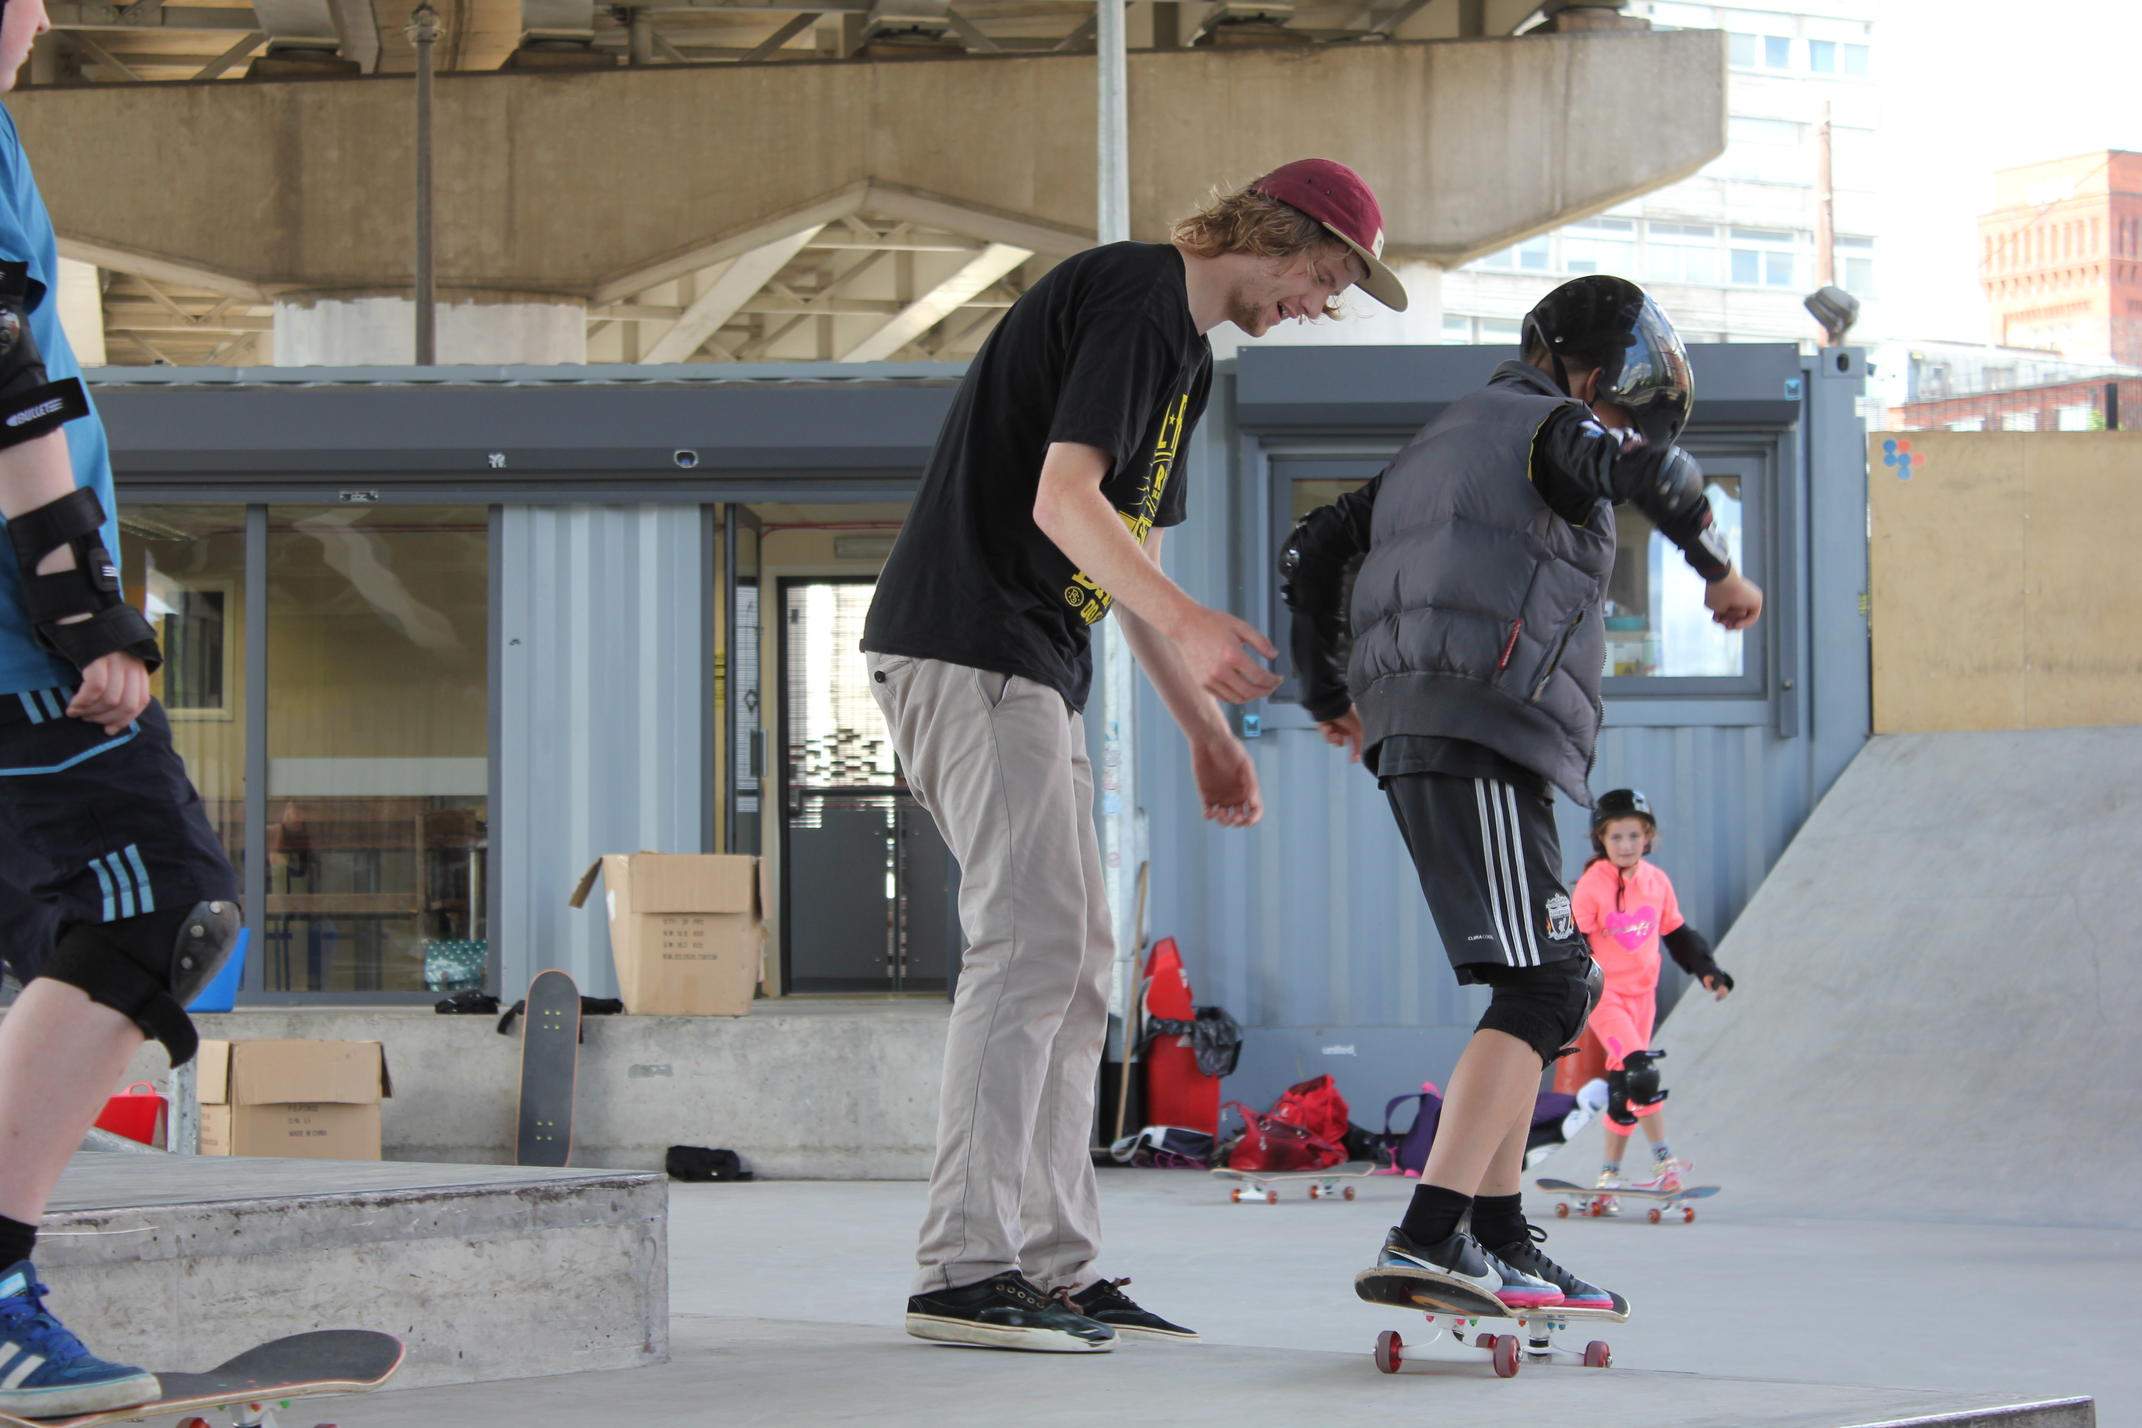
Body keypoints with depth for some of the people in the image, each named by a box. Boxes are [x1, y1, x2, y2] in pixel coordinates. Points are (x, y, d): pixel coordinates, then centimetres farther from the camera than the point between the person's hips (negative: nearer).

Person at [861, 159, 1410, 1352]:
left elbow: (1128, 556, 25)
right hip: (970, 654, -11)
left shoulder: (1185, 352, 21)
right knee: (1031, 945, -14)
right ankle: (963, 1270, -14)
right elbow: (1062, 500, -23)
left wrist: (1208, 732, 21)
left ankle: (1058, 1266, 11)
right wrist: (1189, 625, -36)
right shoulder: (1133, 296, -12)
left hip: (1030, 672, 11)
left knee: (1074, 966, 9)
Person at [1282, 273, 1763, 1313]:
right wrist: (1719, 570, -8)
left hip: (1415, 740, 10)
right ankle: (1429, 1236, -28)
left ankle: (1501, 1244, 13)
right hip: (1480, 744, -10)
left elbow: (1309, 554, 32)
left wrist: (1328, 695, 41)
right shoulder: (1545, 429, 0)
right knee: (1540, 989, -15)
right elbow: (1653, 470, -23)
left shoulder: (1438, 449, 27)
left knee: (1549, 986, 16)